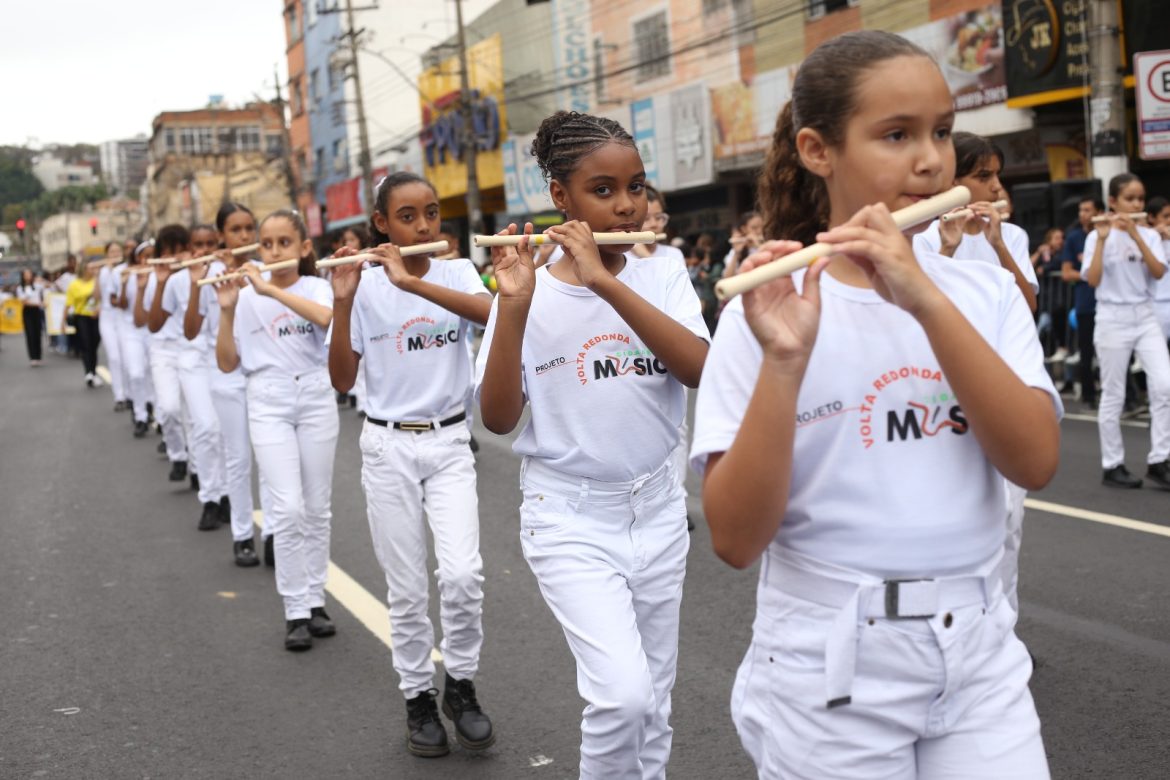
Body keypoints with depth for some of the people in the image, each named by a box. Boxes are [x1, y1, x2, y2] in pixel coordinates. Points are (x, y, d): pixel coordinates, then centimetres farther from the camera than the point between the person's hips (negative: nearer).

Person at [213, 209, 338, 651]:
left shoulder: (316, 287, 0)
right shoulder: (248, 298, 2)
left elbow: (326, 317, -24)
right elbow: (227, 364, 0)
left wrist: (270, 289, -26)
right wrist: (227, 310, -11)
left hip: (316, 402, 1)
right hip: (269, 407, 0)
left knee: (317, 508, 7)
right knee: (288, 509, -9)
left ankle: (315, 600, 20)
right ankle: (295, 612, 0)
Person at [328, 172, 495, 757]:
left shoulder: (456, 272, -1)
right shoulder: (366, 287, -3)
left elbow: (490, 312, -24)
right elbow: (342, 380, -7)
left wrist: (412, 282, -31)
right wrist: (342, 301, -18)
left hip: (449, 444, 0)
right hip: (388, 447, 0)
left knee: (463, 573, -12)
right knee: (407, 587, 5)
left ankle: (460, 686, 12)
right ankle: (418, 698, 24)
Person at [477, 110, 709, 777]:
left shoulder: (662, 277, -1)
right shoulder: (533, 289, -5)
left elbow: (701, 369, -19)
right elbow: (499, 418, -12)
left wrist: (606, 282, -26)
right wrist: (514, 305, -23)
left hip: (658, 509, 3)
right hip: (570, 518, -3)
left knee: (653, 702, 12)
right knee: (623, 693, -17)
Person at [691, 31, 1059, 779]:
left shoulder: (985, 291, 1)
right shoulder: (766, 310, -9)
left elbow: (1036, 461, -14)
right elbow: (737, 539, -15)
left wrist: (927, 302, -22)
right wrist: (783, 363, -26)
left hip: (980, 654, 3)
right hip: (830, 670, -2)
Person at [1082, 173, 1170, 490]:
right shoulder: (1097, 236, -2)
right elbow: (1093, 280, -15)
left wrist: (1135, 235, -16)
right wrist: (1102, 238, -19)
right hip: (1113, 319, -3)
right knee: (1114, 395, 2)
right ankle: (1112, 466, 12)